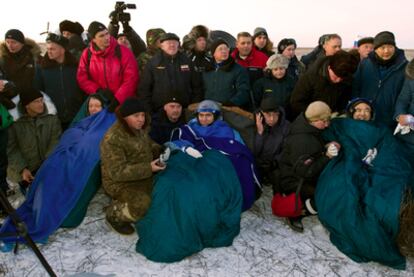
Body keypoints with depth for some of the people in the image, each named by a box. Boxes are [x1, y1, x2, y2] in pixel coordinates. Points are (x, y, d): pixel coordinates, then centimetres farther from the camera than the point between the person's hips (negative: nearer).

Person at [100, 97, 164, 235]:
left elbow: (149, 145, 19)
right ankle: (114, 215, 2)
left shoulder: (139, 129, 0)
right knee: (143, 205, -28)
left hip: (142, 177, 9)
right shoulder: (113, 139, -26)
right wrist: (148, 168, -30)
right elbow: (117, 172, -28)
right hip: (119, 182, -9)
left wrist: (162, 151, -3)